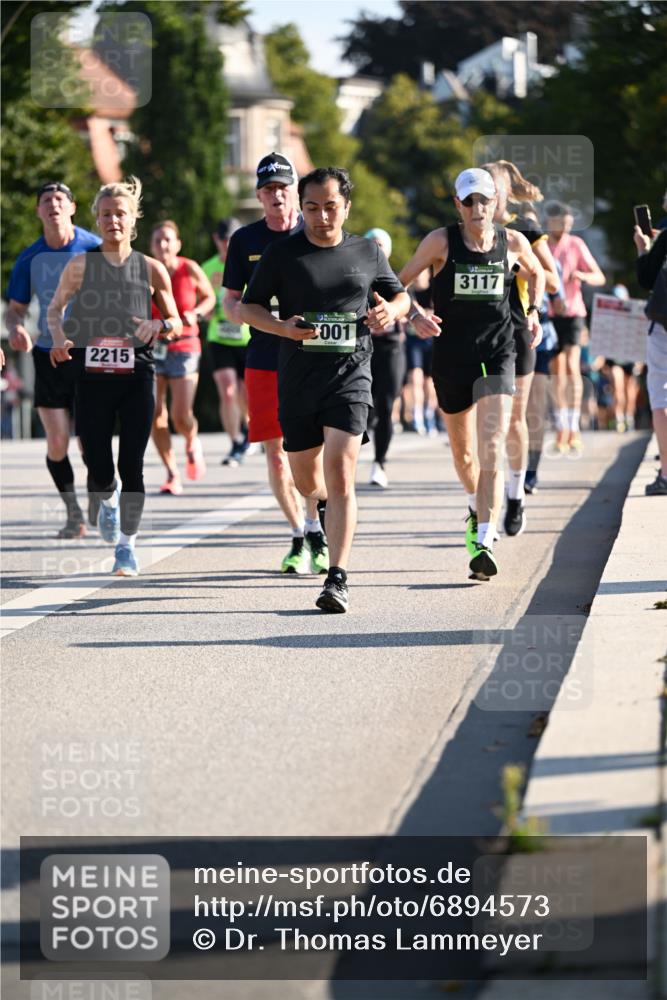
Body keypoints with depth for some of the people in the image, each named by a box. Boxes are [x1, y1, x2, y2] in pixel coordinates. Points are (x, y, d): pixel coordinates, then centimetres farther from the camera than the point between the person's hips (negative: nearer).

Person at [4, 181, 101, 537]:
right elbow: (15, 308, 9)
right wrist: (16, 328, -14)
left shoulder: (95, 249, -6)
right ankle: (73, 514, 16)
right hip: (48, 356, 2)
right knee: (57, 443, -3)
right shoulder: (30, 258, 2)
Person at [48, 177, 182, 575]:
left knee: (132, 464, -5)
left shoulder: (151, 269, 4)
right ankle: (109, 500, 37)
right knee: (98, 467, 0)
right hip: (92, 376, 0)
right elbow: (56, 308, 13)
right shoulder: (80, 265, 3)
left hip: (137, 377, 0)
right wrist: (60, 337, -7)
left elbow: (177, 323, 12)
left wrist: (159, 324, -11)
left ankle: (127, 544, 7)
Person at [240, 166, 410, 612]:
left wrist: (391, 311, -5)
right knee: (306, 479, 13)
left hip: (350, 375, -1)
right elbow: (249, 307, 5)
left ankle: (338, 579, -18)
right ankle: (330, 507, 51)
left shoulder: (368, 253, 6)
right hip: (297, 379, 2)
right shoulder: (282, 254, 1)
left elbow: (401, 295, 20)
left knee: (340, 470, -17)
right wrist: (282, 327, -15)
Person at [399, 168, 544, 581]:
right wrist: (415, 314, -16)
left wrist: (533, 311, 9)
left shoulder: (513, 242, 1)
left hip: (497, 356, -1)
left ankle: (484, 543, -24)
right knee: (462, 450, 17)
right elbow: (400, 283, 2)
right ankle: (478, 507, 49)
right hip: (451, 356, 1)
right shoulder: (441, 241, -4)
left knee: (492, 449, -17)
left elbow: (537, 273, 23)